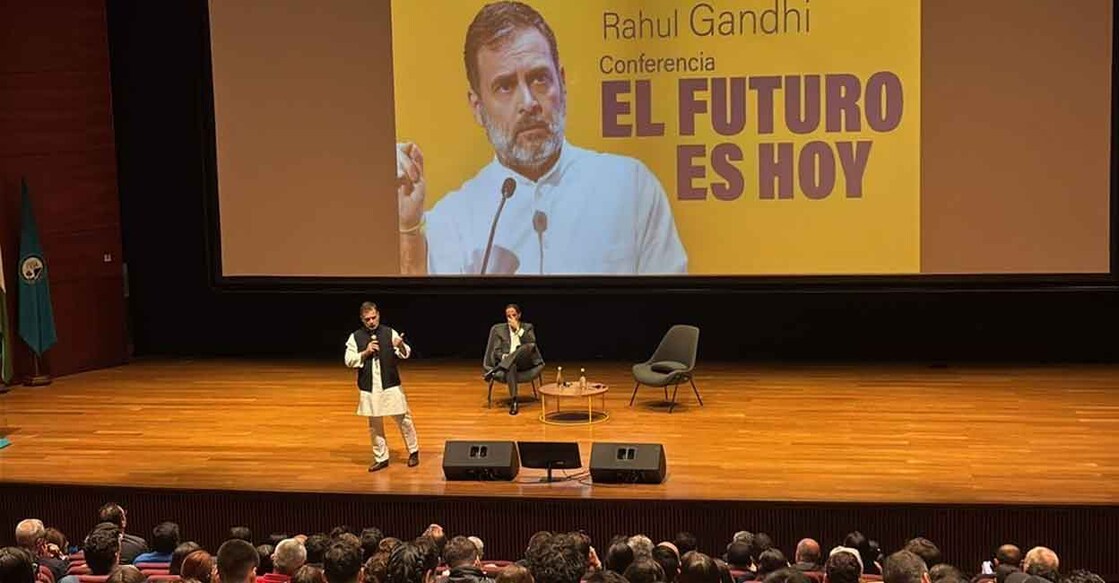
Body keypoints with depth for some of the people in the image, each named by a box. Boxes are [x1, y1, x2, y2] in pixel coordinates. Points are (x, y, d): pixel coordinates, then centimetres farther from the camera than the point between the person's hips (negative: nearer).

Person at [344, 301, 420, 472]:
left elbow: (405, 354, -8)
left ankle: (413, 451, 22)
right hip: (369, 388, 1)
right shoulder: (355, 337, 0)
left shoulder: (390, 333, -3)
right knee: (374, 424, 9)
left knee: (403, 419, 4)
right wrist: (366, 353, -15)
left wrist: (401, 346, -31)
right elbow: (349, 361, -1)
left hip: (391, 385, -1)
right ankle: (381, 458, 20)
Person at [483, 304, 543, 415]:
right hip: (507, 362, -1)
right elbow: (497, 351, 7)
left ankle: (495, 370, -43)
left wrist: (518, 328, -9)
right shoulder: (500, 329, 16)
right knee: (511, 366, -41)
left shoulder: (528, 327, 16)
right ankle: (514, 401, -52)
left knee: (530, 346, -36)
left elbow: (532, 342, -5)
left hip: (525, 362, 1)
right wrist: (504, 356, -16)